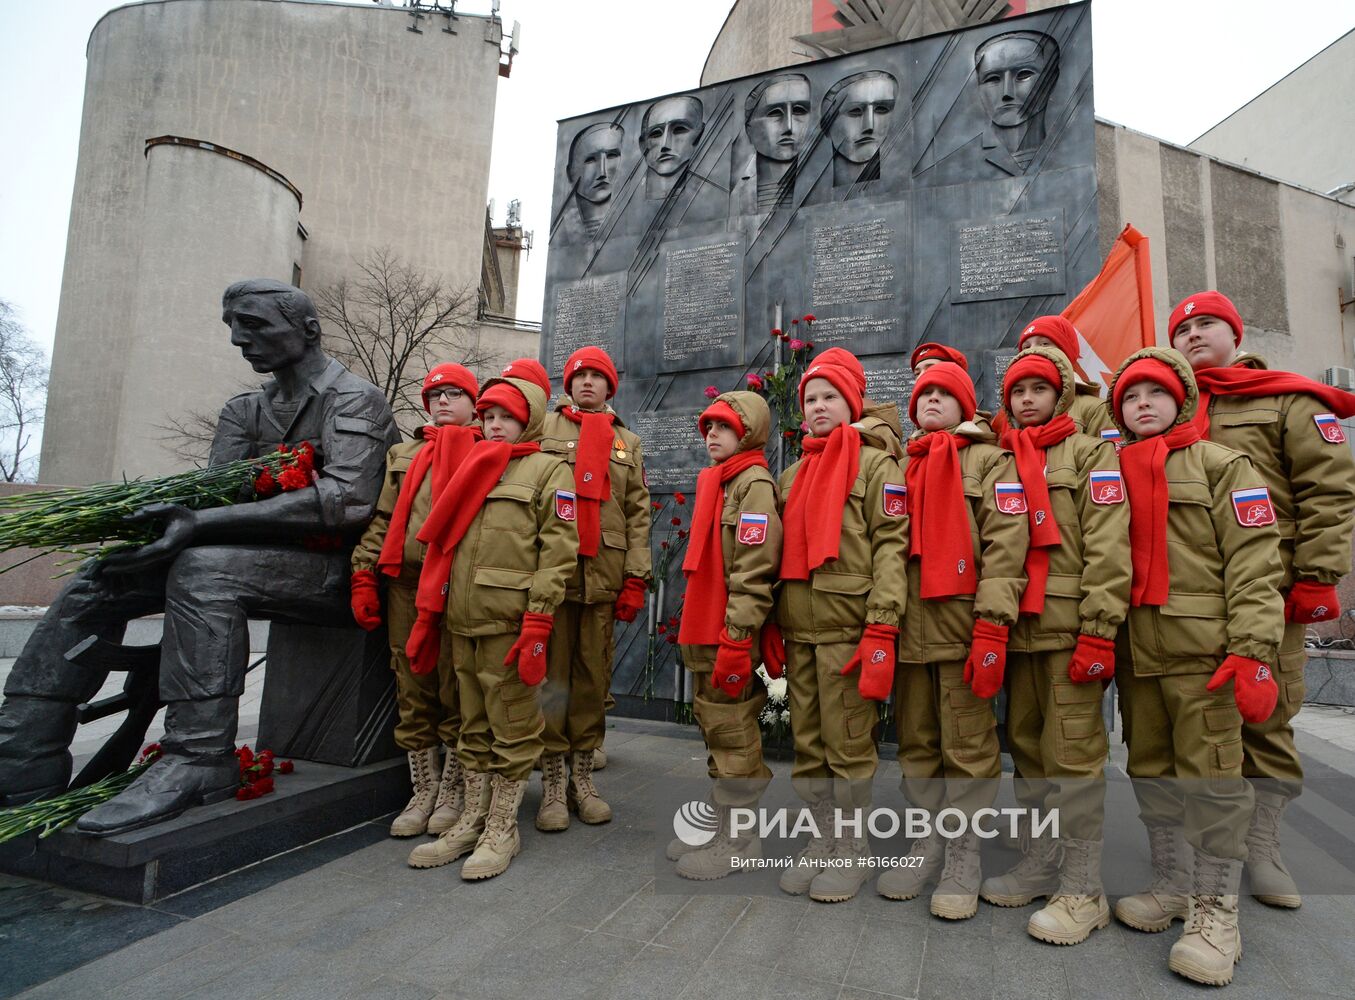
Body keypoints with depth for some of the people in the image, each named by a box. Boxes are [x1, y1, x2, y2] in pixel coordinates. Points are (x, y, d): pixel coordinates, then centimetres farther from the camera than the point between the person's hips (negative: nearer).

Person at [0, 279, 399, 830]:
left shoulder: (354, 399, -8)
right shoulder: (245, 410, 17)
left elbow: (344, 499, -24)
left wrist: (203, 522, -29)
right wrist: (174, 515, -21)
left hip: (331, 569, -8)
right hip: (263, 557, 8)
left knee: (204, 568, -33)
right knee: (97, 580, -2)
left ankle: (197, 761, -29)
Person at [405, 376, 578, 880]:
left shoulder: (549, 470, 1)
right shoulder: (472, 469, 20)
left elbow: (557, 551, -8)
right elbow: (442, 545, 19)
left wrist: (538, 622, -16)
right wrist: (428, 613, 13)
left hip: (508, 623, -6)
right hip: (462, 622, 6)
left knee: (512, 728, 3)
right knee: (474, 727, 14)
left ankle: (502, 829, 16)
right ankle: (472, 821, 26)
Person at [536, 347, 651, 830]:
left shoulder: (628, 443, 16)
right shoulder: (543, 430, 10)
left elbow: (638, 514, 10)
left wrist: (636, 578, 1)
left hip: (604, 575, 2)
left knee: (594, 676, 7)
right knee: (551, 676, 1)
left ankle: (582, 776, 20)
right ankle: (552, 782, 12)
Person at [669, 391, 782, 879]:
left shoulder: (754, 483, -11)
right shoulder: (718, 483, 18)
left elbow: (753, 574, -19)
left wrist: (735, 641, -22)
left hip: (730, 635, -10)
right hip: (704, 632, 10)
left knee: (731, 732, 0)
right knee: (715, 727, 17)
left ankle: (737, 839, 14)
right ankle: (720, 823, 31)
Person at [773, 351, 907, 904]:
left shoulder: (876, 465, -1)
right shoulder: (792, 475, 17)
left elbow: (890, 547, -10)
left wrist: (881, 629, -17)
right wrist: (770, 624, 11)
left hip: (848, 626, -6)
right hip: (799, 629, 6)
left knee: (849, 744, 2)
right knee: (808, 743, 12)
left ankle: (852, 849, 19)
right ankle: (821, 841, 27)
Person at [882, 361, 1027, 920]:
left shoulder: (990, 462, 4)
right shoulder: (902, 469, 19)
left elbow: (1005, 548, -8)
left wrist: (991, 629, -17)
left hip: (963, 626, -5)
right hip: (908, 628, 5)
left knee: (968, 746, 1)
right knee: (916, 743, 11)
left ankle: (964, 857, 15)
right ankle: (929, 844, 26)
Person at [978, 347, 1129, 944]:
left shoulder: (1091, 456, 3)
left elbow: (1107, 551, -7)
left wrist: (1099, 633, -15)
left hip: (1069, 627, -5)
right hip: (1018, 627, 6)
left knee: (1073, 753, -4)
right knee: (1026, 746, 11)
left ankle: (1082, 889, 8)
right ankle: (1042, 863, 25)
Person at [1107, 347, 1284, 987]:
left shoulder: (1221, 466, 1)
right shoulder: (1113, 473, 14)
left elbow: (1255, 565, -7)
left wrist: (1251, 653, -16)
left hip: (1202, 651, -4)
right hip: (1135, 652, 5)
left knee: (1211, 777, -2)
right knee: (1150, 772, 13)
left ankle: (1217, 911, 13)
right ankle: (1171, 887, 29)